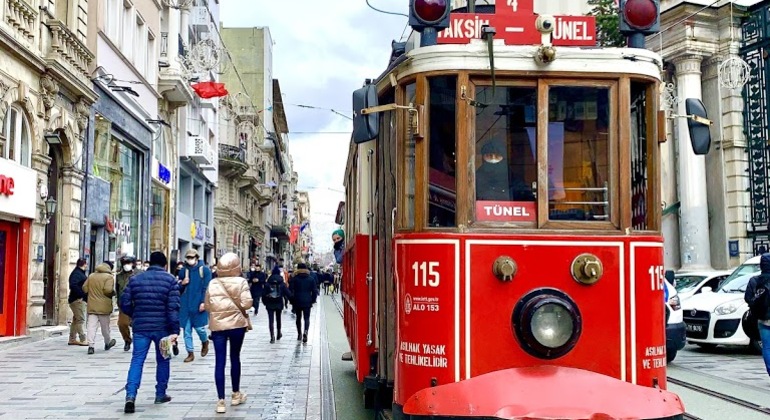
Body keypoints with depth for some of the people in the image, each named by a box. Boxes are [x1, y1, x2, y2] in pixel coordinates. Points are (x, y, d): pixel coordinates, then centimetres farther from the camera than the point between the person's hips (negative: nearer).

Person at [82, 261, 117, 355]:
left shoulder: (91, 276, 8)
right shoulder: (109, 277, -9)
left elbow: (84, 288, 7)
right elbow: (108, 290, -21)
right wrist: (113, 293, -1)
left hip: (92, 306, 3)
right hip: (103, 306, -3)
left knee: (91, 326, -1)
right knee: (105, 326, 13)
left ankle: (90, 346, -13)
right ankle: (107, 343, 30)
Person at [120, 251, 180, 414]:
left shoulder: (135, 279, 6)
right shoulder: (170, 280, -2)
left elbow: (124, 303, 5)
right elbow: (173, 307, -12)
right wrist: (175, 330, -13)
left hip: (140, 327, 2)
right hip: (162, 327, -1)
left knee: (137, 360, 1)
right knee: (163, 360, 14)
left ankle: (130, 395, -14)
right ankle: (160, 394, 21)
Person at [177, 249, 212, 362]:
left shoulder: (205, 270, -2)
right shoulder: (183, 271, 10)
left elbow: (206, 288, -6)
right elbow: (179, 289, 17)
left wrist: (203, 302, -15)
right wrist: (182, 283, -5)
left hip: (199, 305, -4)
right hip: (185, 305, 4)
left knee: (199, 327, -1)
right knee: (187, 330, 3)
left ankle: (205, 343, 30)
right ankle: (190, 353, 12)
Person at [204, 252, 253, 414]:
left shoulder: (212, 284, 3)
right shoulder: (241, 282, -6)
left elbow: (207, 306, 7)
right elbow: (247, 303, -13)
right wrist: (238, 306, 8)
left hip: (217, 325, 1)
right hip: (236, 324, -1)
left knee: (220, 362, 0)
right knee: (235, 358, 15)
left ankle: (221, 401, -5)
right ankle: (236, 394, 28)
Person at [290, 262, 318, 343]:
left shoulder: (294, 279, -4)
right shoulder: (310, 279, 0)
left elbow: (290, 290, -5)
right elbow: (314, 291, 0)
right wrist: (313, 300, 10)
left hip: (297, 301, 0)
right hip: (307, 302, 0)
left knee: (298, 318, 15)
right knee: (306, 318, 2)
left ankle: (299, 334, 21)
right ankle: (305, 331, -23)